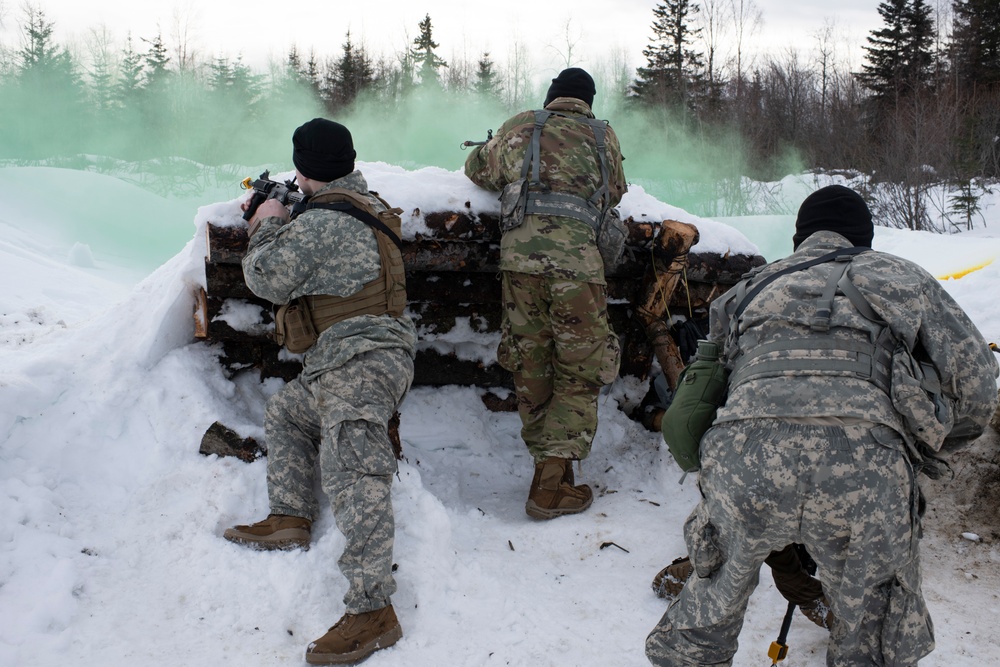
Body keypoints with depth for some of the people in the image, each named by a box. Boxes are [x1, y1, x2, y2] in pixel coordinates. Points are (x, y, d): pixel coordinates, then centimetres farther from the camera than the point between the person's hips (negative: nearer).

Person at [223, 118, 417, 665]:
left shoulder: (322, 220, -13)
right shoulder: (359, 201, 19)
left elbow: (268, 279, -10)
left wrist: (268, 224, 7)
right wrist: (282, 221, 31)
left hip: (363, 358, -12)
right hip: (346, 361, 12)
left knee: (349, 466, -26)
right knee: (286, 410, 31)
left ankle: (372, 611, -34)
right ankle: (290, 518, 33)